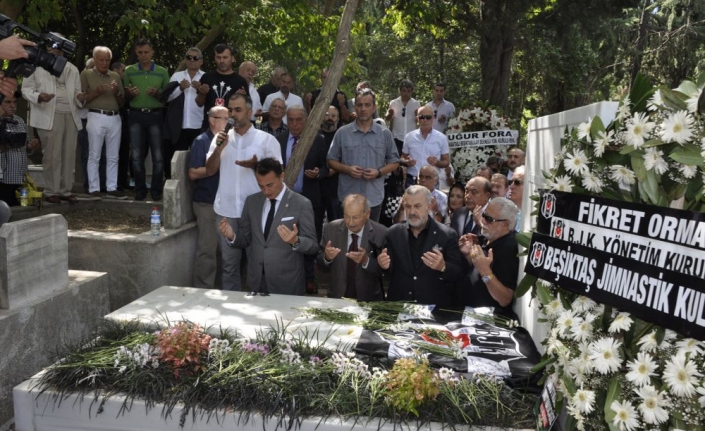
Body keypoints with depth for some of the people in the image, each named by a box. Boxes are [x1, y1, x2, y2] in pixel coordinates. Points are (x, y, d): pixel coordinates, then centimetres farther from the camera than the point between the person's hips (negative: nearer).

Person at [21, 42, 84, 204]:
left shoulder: (72, 69, 17)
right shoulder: (36, 66, 4)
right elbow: (26, 89, 3)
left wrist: (80, 97, -5)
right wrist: (39, 97, -18)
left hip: (71, 115, 4)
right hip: (49, 115, -4)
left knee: (69, 155, 3)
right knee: (52, 155, -5)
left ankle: (65, 190, 10)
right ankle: (51, 191, 3)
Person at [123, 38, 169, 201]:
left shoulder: (162, 72, 7)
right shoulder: (129, 71, 8)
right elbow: (124, 96, 10)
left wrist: (157, 93, -13)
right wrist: (130, 93, -12)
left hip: (155, 115, -1)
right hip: (136, 116, 1)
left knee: (158, 155, -1)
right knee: (136, 155, 2)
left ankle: (156, 190, 8)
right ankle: (140, 189, 12)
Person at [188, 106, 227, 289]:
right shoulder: (201, 141, -6)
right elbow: (193, 173, -12)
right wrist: (218, 166, -16)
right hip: (207, 203, -6)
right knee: (207, 249, -4)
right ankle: (203, 290, 5)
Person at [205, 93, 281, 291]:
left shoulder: (266, 139, 0)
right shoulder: (221, 138, 10)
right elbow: (210, 170, 5)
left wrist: (256, 165, -19)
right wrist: (219, 148, -10)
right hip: (226, 210, 3)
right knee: (229, 263, 11)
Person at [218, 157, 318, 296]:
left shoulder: (301, 204, -8)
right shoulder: (251, 201, 5)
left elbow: (313, 246, -8)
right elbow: (245, 239, 9)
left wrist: (295, 241, -28)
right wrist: (232, 236, -12)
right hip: (256, 281, 4)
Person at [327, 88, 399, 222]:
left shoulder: (385, 134, 3)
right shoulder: (342, 132, 2)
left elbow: (394, 161, 8)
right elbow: (331, 160, 6)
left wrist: (379, 172, -11)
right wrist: (347, 169, -13)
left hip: (374, 197, 1)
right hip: (348, 197, 0)